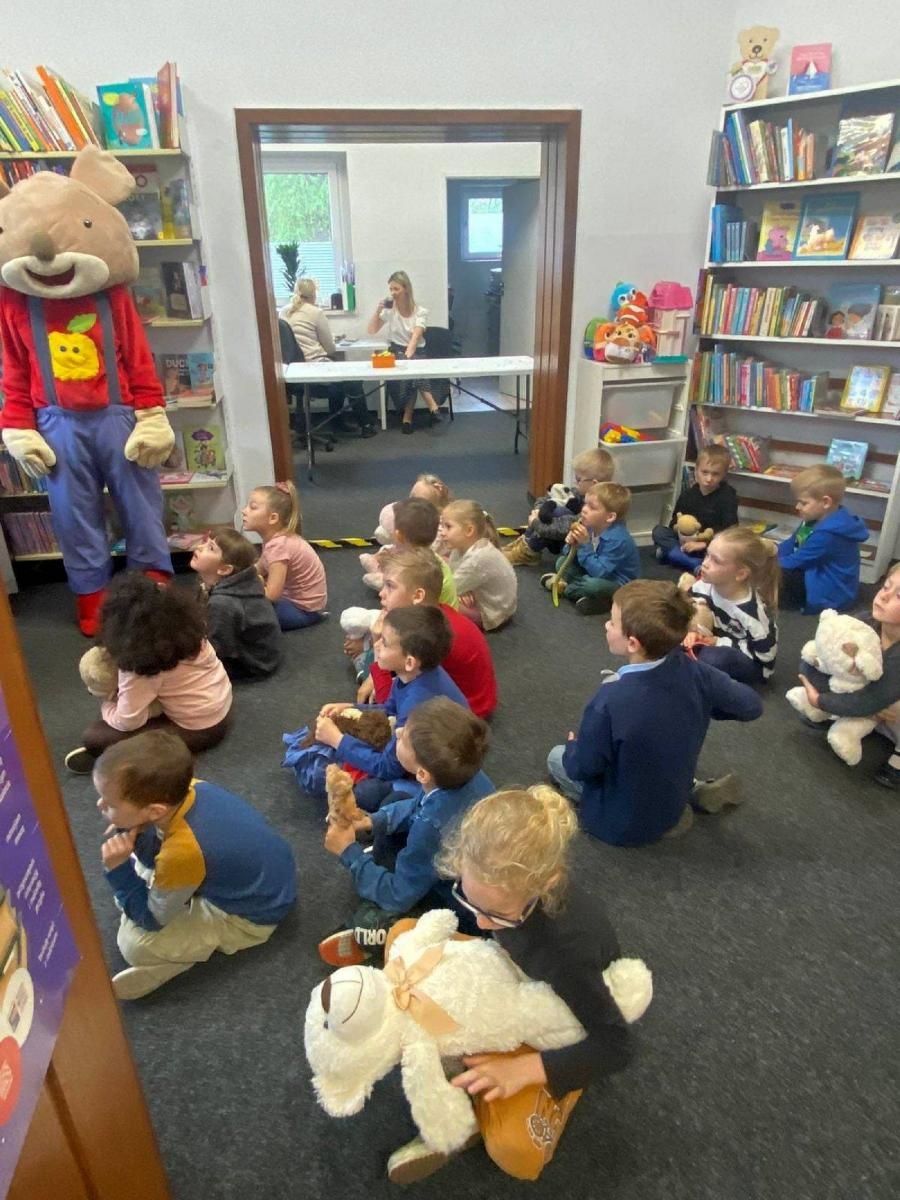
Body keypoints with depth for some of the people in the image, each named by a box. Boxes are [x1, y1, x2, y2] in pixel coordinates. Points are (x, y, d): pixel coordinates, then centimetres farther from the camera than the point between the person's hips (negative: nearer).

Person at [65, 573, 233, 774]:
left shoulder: (139, 659, -26)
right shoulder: (183, 620, -10)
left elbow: (127, 722, -19)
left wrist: (107, 704, 3)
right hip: (223, 703, 7)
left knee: (93, 736, -7)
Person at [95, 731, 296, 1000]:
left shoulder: (182, 852, -38)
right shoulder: (186, 789, -21)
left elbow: (152, 919, -17)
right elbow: (158, 853, -1)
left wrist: (119, 870, -23)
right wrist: (133, 837, -20)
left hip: (252, 916, -7)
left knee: (135, 943, -12)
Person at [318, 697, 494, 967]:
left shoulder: (435, 827, -42)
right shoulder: (463, 771, -22)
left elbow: (397, 897, -25)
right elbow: (419, 804, 3)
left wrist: (348, 851, -16)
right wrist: (372, 821, -6)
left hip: (469, 913, -7)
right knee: (396, 799, 13)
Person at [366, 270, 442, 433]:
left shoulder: (420, 312, -6)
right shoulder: (389, 310, 2)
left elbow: (416, 335, -22)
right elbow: (370, 331, 1)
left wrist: (409, 352, -42)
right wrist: (377, 310, -13)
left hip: (417, 353, -1)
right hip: (397, 352, 1)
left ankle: (408, 415, -26)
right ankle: (432, 406, -33)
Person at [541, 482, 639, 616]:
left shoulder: (617, 540, -32)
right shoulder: (589, 527, -8)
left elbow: (598, 572, -36)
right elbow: (574, 558, 1)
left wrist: (585, 544, -37)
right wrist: (572, 544, -22)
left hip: (620, 584, -8)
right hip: (597, 570, 8)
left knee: (593, 584, -36)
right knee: (562, 562, 5)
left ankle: (564, 587, -6)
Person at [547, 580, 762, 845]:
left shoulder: (609, 702, -35)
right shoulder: (692, 669, -21)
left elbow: (582, 768, -20)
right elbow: (751, 706, -6)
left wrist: (573, 747, 2)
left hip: (625, 823, -4)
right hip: (674, 801, 5)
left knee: (556, 757, 16)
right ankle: (694, 792, 17)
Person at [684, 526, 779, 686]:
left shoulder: (751, 610, -31)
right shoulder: (703, 584, -15)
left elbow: (765, 654, -22)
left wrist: (720, 642, -25)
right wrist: (692, 632, -21)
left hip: (752, 664, -6)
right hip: (714, 644, 6)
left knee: (712, 658, -38)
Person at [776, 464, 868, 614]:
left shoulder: (827, 534, -30)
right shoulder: (818, 519, 1)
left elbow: (796, 562, -23)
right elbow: (792, 544, 10)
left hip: (828, 595, -11)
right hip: (816, 575, 11)